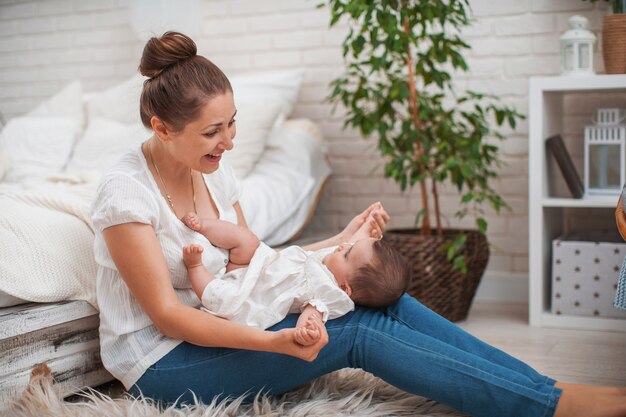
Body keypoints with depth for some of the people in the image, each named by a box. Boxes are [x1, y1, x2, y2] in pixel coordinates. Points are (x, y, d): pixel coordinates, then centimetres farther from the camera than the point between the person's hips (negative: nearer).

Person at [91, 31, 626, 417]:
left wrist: (340, 242, -5)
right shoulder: (125, 191, -20)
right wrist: (273, 342, -36)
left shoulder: (214, 172, 3)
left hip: (213, 325, 7)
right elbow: (165, 313, -22)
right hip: (160, 363, -7)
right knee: (353, 332, -24)